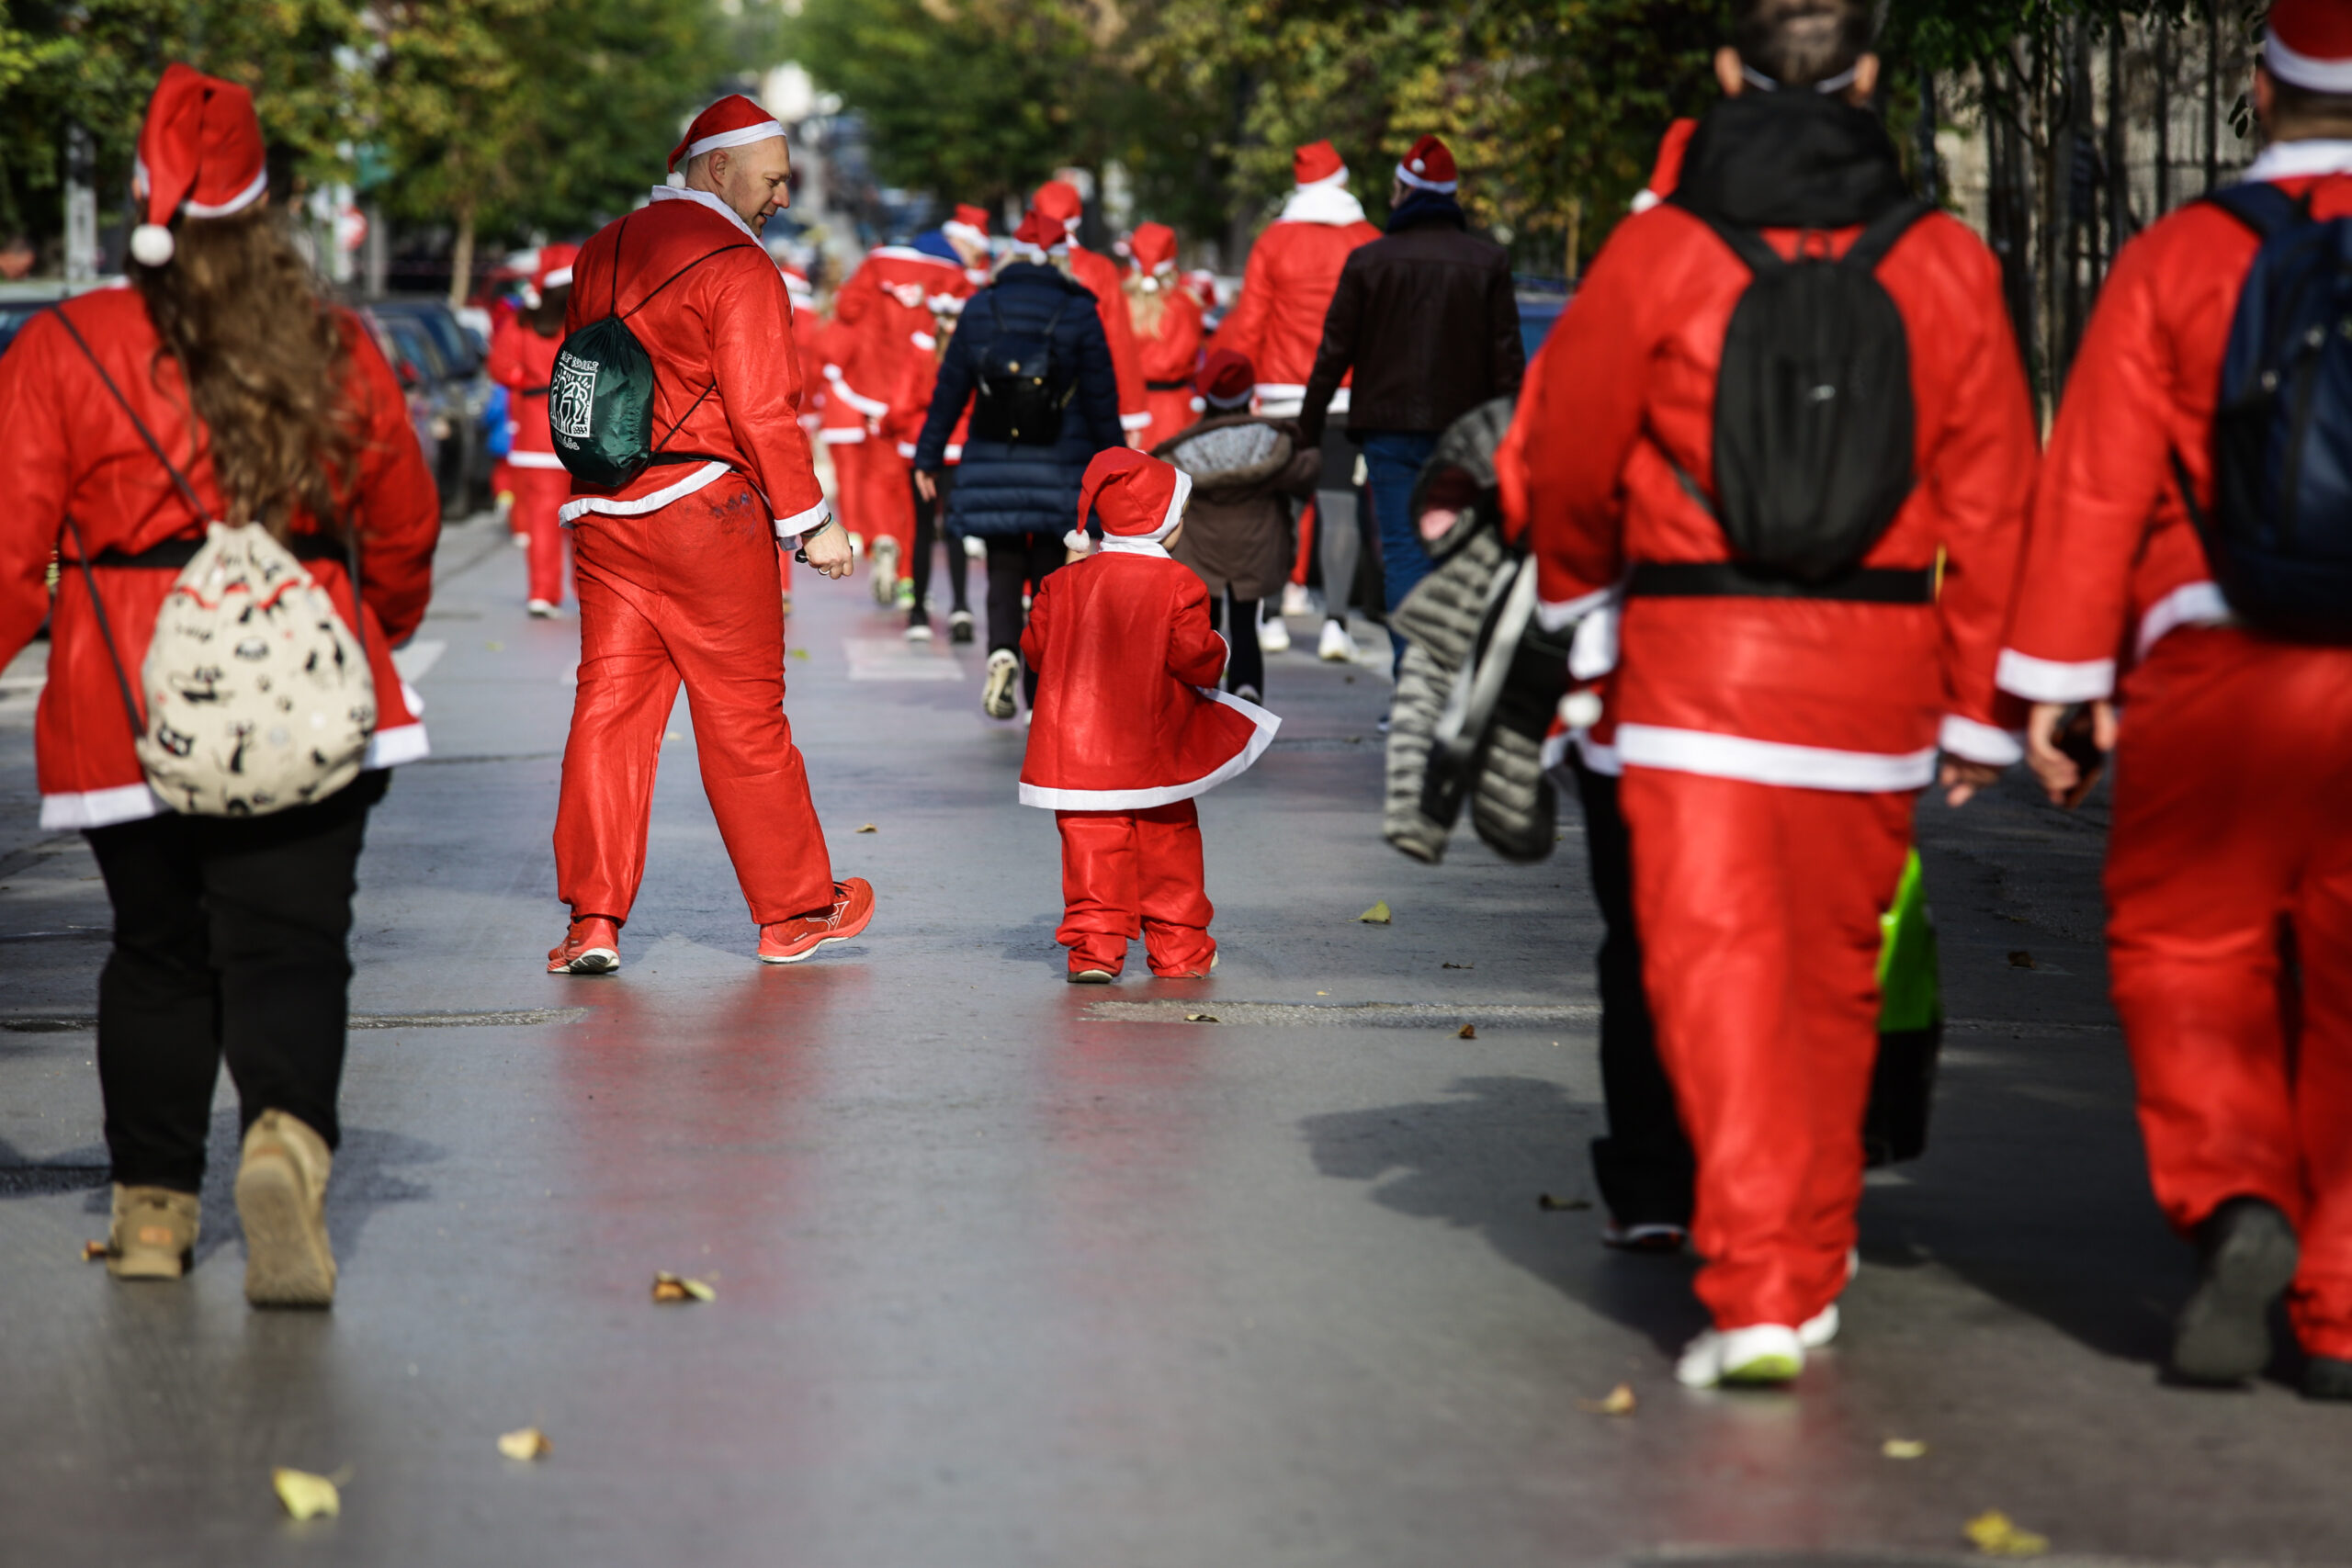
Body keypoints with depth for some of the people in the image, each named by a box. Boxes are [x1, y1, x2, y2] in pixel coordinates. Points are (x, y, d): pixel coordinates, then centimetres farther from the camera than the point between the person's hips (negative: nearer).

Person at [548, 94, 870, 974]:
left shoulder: (600, 256, 13)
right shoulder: (737, 266, -11)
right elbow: (762, 408, -15)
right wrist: (811, 521, -8)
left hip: (601, 515, 6)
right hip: (705, 513, -6)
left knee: (609, 706, 5)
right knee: (744, 716, 4)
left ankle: (593, 923, 0)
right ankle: (794, 913, 16)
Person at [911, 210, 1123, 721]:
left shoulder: (980, 308, 1)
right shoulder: (1079, 312, -3)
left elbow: (951, 388, 3)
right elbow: (1101, 396, -1)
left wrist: (927, 457, 11)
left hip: (993, 466, 1)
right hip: (1061, 468, -1)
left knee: (1004, 573, 10)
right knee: (1051, 576, 8)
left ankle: (1002, 652, -16)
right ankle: (1041, 692, 6)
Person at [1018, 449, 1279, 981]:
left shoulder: (1066, 582, 2)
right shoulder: (1177, 584, -9)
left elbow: (1036, 648, 6)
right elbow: (1194, 655, -13)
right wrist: (1217, 655, 9)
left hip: (1079, 747, 2)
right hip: (1157, 752, -2)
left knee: (1094, 844, 2)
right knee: (1168, 844, 10)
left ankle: (1094, 948, -6)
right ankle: (1179, 951, 17)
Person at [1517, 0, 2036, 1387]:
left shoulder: (1655, 256, -5)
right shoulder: (1946, 265, -1)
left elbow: (1567, 457, 5)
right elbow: (1992, 501, 0)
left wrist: (1580, 597, 26)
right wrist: (1980, 711, 8)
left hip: (1695, 659, -2)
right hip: (1876, 666, 3)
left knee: (1714, 966, -3)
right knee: (1836, 971, 17)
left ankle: (1757, 1294, -15)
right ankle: (1816, 1262, 31)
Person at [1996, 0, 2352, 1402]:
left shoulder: (2178, 261, 0)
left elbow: (2097, 482, -4)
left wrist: (2059, 684, -3)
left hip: (2214, 680, -1)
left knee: (2191, 961, 12)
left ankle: (2239, 1201, -11)